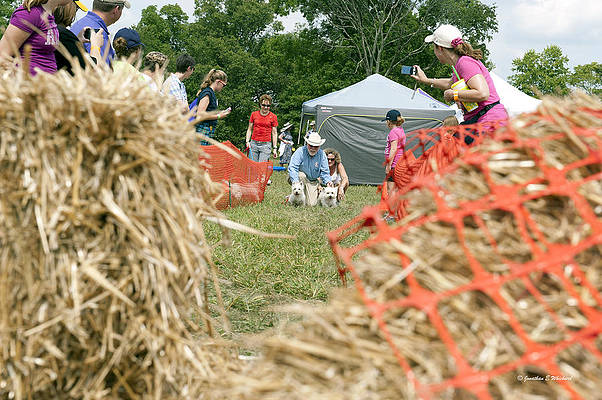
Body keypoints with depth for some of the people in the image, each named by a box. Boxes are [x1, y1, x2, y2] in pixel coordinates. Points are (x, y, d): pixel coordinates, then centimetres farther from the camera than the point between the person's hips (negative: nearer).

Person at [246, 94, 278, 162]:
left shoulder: (273, 117, 3)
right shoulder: (254, 114, 7)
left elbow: (274, 133, 5)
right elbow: (249, 129, 14)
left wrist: (274, 148, 1)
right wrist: (247, 141, 0)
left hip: (266, 144, -2)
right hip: (254, 143, 2)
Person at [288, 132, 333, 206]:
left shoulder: (322, 154, -8)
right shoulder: (300, 151, -18)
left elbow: (325, 172, -3)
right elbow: (292, 168, -25)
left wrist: (328, 181, -24)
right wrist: (295, 182, -39)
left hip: (313, 182, 2)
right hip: (299, 179, -2)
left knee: (311, 204, -15)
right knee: (301, 175, -37)